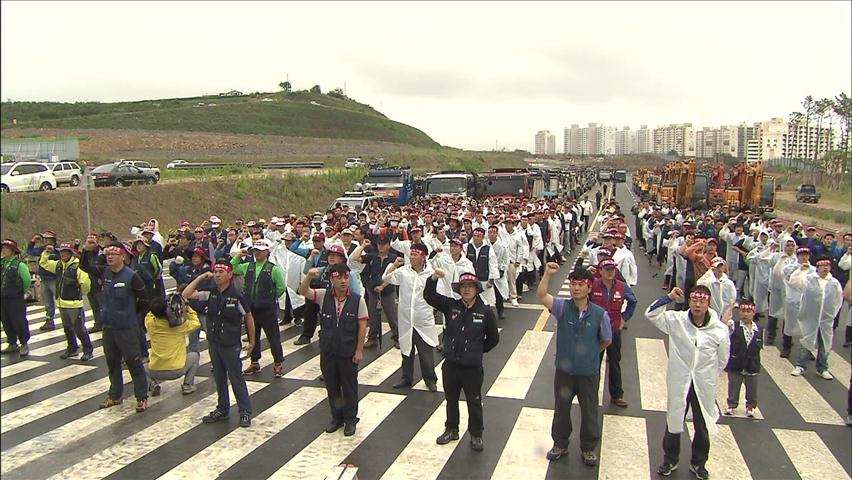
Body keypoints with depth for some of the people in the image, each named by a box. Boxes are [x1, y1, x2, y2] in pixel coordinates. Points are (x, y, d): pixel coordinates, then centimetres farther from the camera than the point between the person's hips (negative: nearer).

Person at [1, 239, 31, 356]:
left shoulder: (19, 265, -12)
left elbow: (27, 280, -8)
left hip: (16, 299, -6)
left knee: (18, 322, -1)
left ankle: (24, 345, 12)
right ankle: (12, 344, 25)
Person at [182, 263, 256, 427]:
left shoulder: (237, 296, -13)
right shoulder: (210, 294, 0)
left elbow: (248, 318, -3)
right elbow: (186, 294, -4)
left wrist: (252, 342, 2)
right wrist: (201, 277, -9)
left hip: (231, 345, -5)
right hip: (214, 343, 5)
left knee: (236, 378, 1)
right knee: (219, 378, 15)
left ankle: (245, 412, 12)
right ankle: (222, 409, 29)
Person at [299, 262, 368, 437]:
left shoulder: (357, 300, -11)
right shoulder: (324, 296, -3)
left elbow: (362, 326, -8)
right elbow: (303, 291, -12)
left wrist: (359, 350, -9)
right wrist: (309, 277, -32)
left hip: (349, 352, -3)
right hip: (327, 350, 3)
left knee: (349, 386, 10)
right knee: (331, 386, 15)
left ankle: (350, 419, 27)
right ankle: (336, 417, 33)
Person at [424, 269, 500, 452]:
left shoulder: (486, 311, -8)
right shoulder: (451, 306, -3)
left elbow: (493, 338, 4)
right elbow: (429, 296, -11)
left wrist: (478, 350, 6)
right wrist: (433, 279, -27)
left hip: (472, 366, -2)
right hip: (450, 363, 3)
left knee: (474, 402, 10)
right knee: (451, 399, 19)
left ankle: (476, 435, 30)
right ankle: (451, 430, 39)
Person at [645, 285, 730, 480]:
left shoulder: (720, 329, -11)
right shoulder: (676, 320, -11)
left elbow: (722, 359, 2)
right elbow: (651, 314, -15)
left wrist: (709, 376, 10)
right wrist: (668, 297, -23)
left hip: (704, 386, 1)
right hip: (679, 383, 0)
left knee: (703, 427, 17)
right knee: (674, 422, 15)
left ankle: (698, 463, 39)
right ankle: (670, 460, 35)